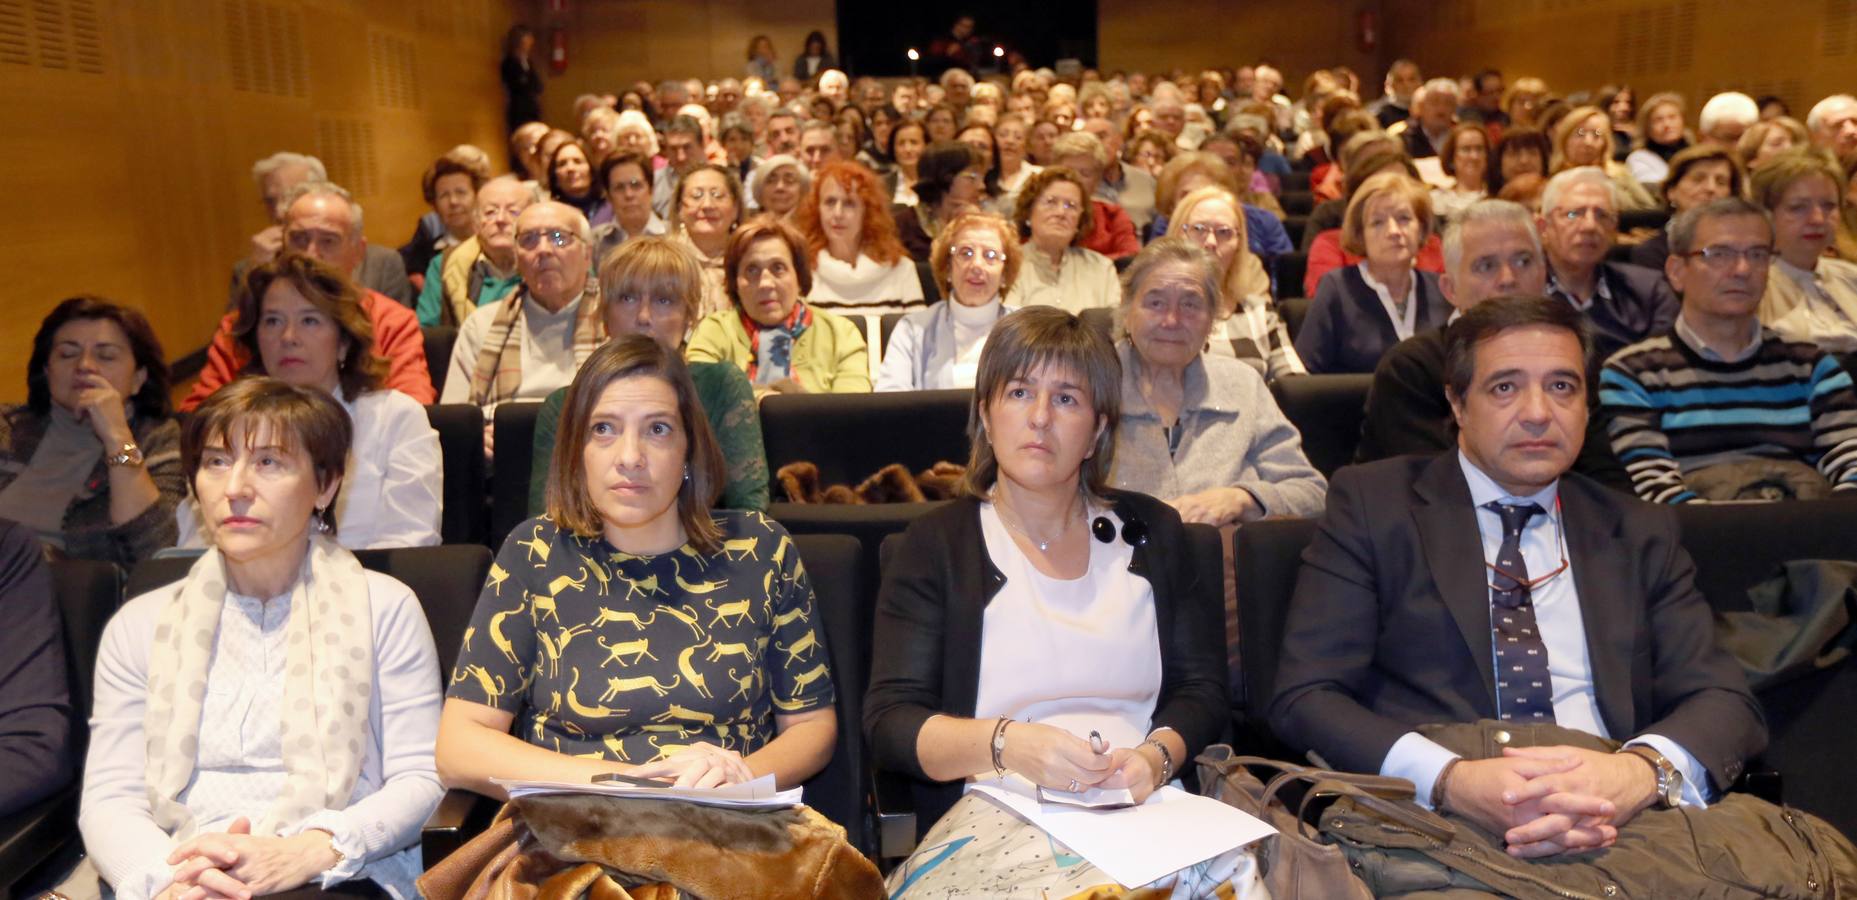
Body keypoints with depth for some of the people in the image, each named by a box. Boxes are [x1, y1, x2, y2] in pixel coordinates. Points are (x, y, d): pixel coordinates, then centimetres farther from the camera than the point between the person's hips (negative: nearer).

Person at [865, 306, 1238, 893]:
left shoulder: (1152, 532, 15)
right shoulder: (935, 546, 4)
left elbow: (1202, 690, 11)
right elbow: (888, 723, -4)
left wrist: (1157, 757, -12)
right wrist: (1005, 744, -22)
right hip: (994, 819, -4)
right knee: (1060, 885, -37)